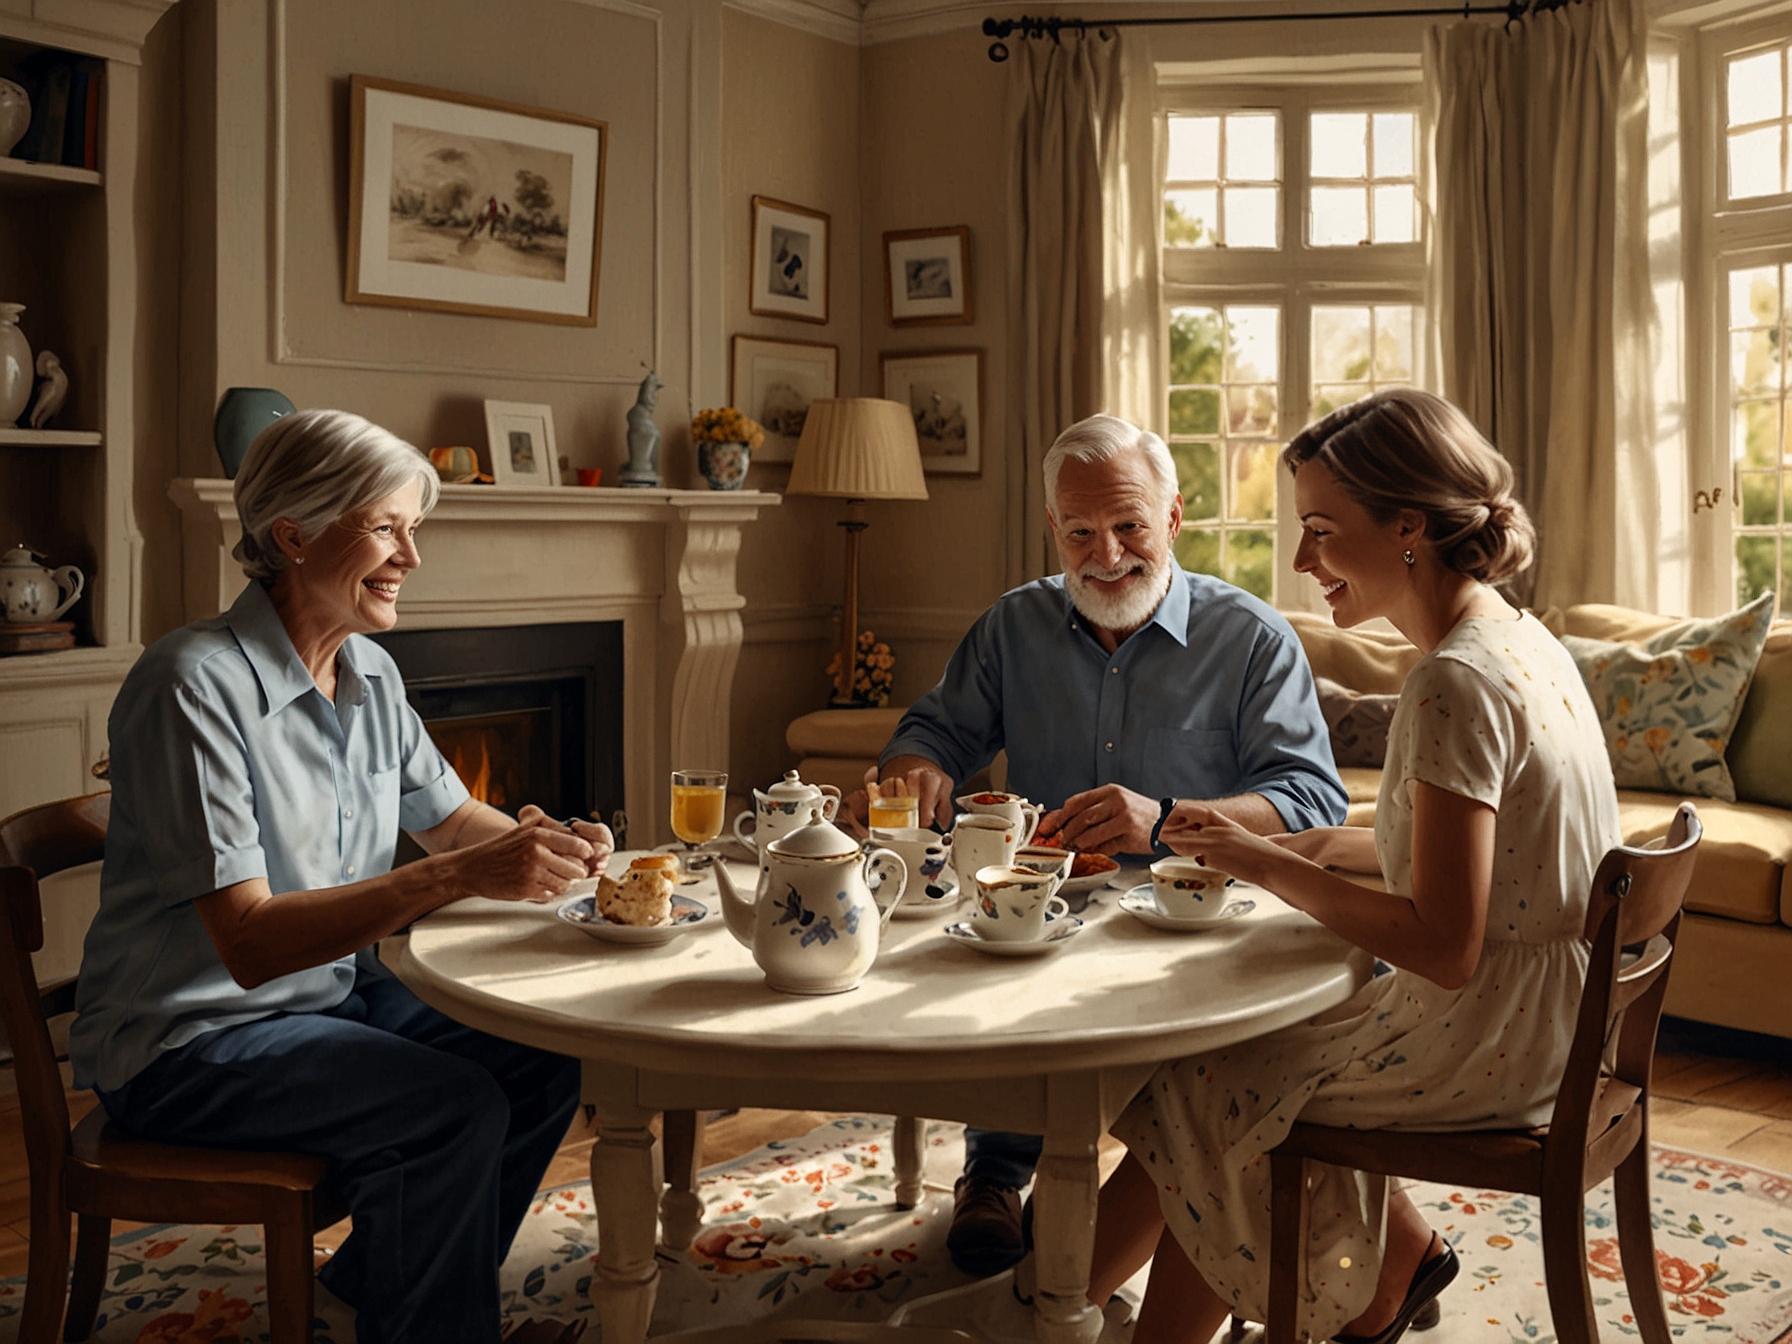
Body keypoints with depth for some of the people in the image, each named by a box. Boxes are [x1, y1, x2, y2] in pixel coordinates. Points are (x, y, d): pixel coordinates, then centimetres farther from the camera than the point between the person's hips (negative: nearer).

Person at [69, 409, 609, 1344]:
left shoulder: (370, 673, 3)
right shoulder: (196, 685, -24)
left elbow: (448, 814, 15)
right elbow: (250, 942, -29)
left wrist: (542, 842, -7)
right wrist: (461, 876, -36)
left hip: (334, 991, 8)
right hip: (186, 1042, -8)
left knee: (545, 1063, -4)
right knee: (457, 1110, -24)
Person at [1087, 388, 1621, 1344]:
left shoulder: (1457, 683, -25)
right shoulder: (1519, 640, 4)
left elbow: (1443, 947, -27)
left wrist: (1268, 863, -17)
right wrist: (1326, 846, 4)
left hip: (1486, 1046, -9)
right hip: (1548, 1021, 9)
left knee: (1194, 1091, 4)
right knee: (1267, 1042, 17)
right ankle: (1387, 1261, 23)